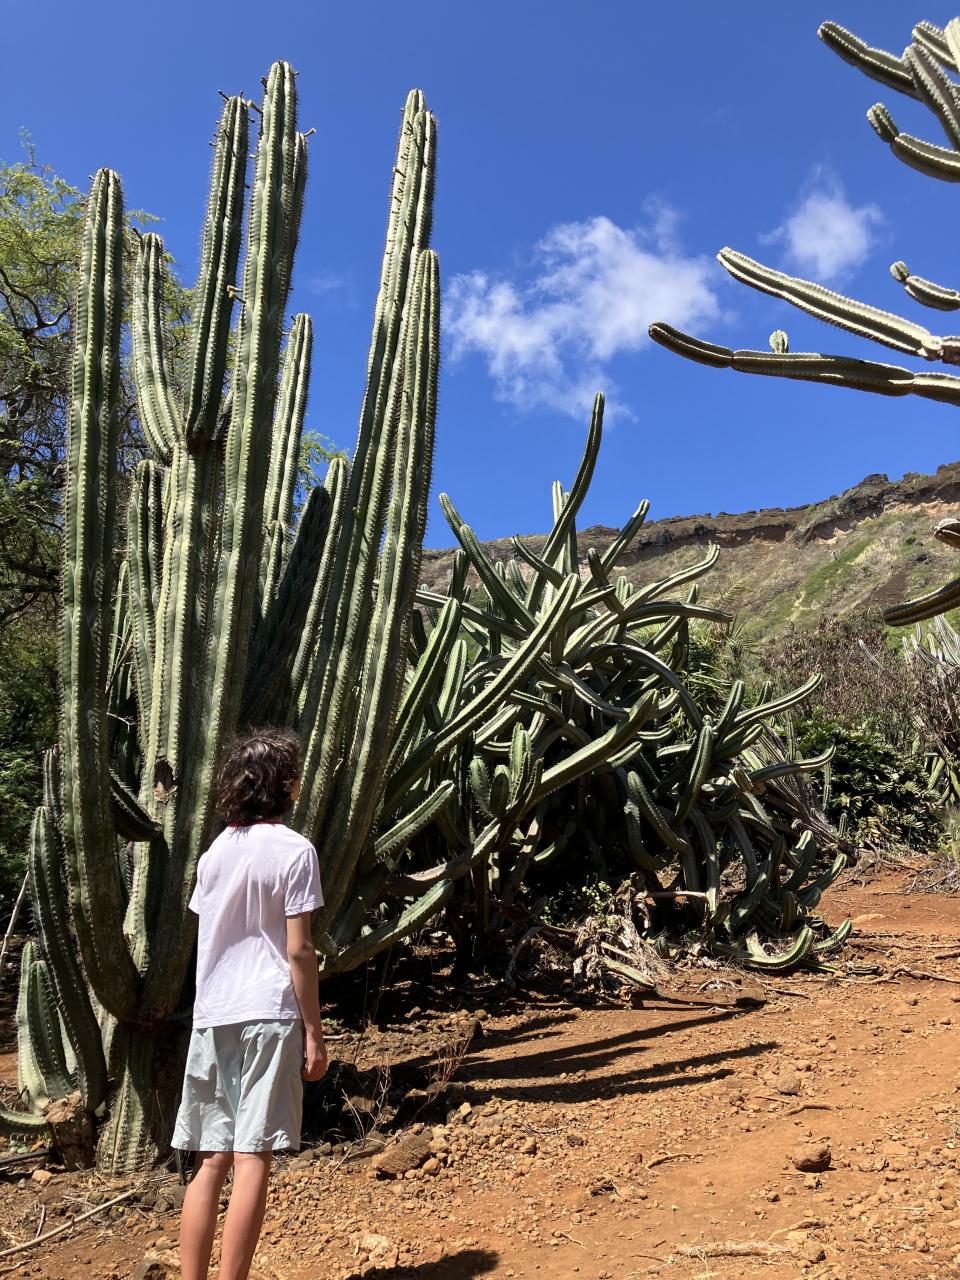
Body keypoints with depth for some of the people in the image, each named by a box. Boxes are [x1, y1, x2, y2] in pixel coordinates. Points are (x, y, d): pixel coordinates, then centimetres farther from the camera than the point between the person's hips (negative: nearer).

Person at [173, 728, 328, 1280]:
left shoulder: (216, 851, 9)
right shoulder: (294, 850, -9)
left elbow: (208, 937, 11)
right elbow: (298, 950, -11)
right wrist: (314, 1034, -4)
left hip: (212, 1017, 6)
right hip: (269, 1014, -6)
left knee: (211, 1162, 12)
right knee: (252, 1158, 0)